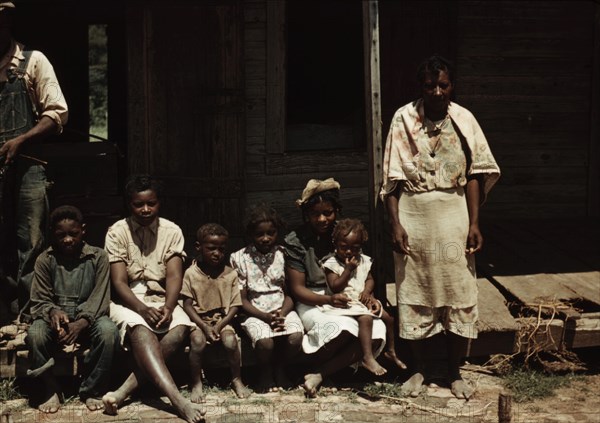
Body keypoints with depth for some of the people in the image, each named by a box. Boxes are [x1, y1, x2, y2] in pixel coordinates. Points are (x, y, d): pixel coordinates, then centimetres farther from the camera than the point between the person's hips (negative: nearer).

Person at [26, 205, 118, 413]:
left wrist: (81, 323, -27)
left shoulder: (98, 257, -2)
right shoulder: (45, 260, 0)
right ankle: (52, 390, -12)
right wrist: (53, 312, -27)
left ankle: (92, 390, -15)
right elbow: (39, 301, -1)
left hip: (89, 318, 0)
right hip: (55, 318, 1)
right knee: (35, 334, -33)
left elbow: (100, 298, -8)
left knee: (109, 331, -34)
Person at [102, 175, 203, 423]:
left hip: (161, 299, 3)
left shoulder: (171, 231, 2)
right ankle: (177, 399, -52)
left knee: (181, 327, -31)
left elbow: (174, 276, -6)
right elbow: (119, 283, -10)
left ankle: (126, 389, -32)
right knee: (140, 330, -36)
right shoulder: (117, 232, -4)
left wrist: (168, 307, -26)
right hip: (128, 301, -2)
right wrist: (144, 310, -27)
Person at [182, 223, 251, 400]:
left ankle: (237, 380, -6)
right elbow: (187, 304, -4)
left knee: (230, 340, -29)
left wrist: (220, 325, -14)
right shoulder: (191, 273, -3)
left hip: (223, 320, 1)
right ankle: (196, 384, -15)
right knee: (197, 340, -32)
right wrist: (204, 327, -15)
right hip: (199, 320, -1)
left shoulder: (230, 274, 0)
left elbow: (234, 306, 0)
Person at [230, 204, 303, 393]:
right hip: (255, 312, -2)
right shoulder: (240, 258, -1)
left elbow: (290, 293, 4)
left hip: (282, 308, 2)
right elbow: (242, 299, -2)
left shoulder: (284, 255, 4)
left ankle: (280, 368, 4)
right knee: (265, 341, -32)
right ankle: (265, 372, 3)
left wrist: (282, 314, -16)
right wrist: (266, 317, -15)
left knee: (295, 337, -29)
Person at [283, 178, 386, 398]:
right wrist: (328, 300, -24)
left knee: (377, 330, -28)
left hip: (344, 301, 4)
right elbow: (297, 289, -6)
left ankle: (319, 374, -21)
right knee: (343, 328, -38)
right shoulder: (295, 241, -3)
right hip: (312, 303, -4)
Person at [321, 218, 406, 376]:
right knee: (365, 318, -32)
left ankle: (391, 351, 26)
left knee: (388, 317, 4)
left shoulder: (363, 261, 8)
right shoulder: (332, 263, -11)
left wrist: (367, 292, -8)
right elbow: (335, 287, -19)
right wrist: (348, 269, -21)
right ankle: (368, 358, -33)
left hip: (363, 300, 7)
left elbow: (370, 279, 13)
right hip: (345, 302, -7)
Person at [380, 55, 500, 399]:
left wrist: (474, 223, -6)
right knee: (414, 296, 7)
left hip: (453, 217, 1)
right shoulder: (404, 119, -4)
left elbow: (474, 175, 0)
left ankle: (455, 372, 18)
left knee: (459, 296, 4)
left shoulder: (464, 120, -1)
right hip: (414, 218, -1)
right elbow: (392, 178, -4)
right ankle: (419, 369, 23)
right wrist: (395, 224, -10)